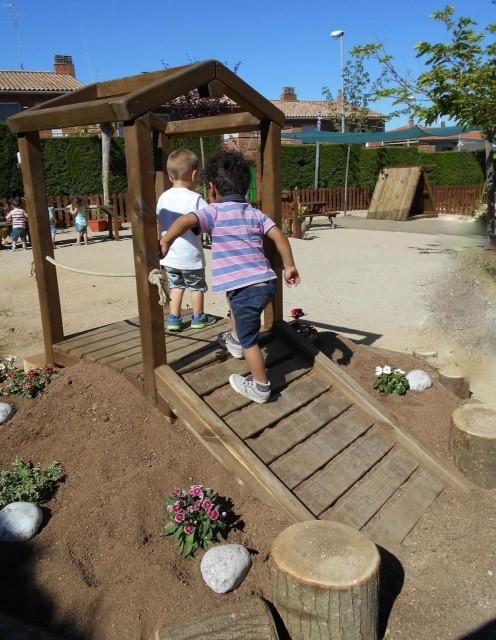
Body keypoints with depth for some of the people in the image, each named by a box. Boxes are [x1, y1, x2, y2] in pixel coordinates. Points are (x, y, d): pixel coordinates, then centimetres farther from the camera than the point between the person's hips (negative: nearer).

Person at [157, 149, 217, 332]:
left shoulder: (163, 197, 1)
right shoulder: (195, 199, -16)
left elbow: (160, 222, 11)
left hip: (169, 255, 5)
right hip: (191, 255, -5)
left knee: (176, 285, 19)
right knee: (196, 286, 14)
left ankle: (174, 319, 20)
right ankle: (198, 318, 26)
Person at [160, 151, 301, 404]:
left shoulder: (214, 212, -3)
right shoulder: (255, 213, 14)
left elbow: (185, 221, -20)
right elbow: (279, 236, 6)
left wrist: (165, 242, -13)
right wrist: (289, 266, 10)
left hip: (246, 287, -7)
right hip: (266, 282, 7)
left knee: (249, 339, 7)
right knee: (236, 298, 38)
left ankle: (260, 387, 19)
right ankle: (235, 340, 55)